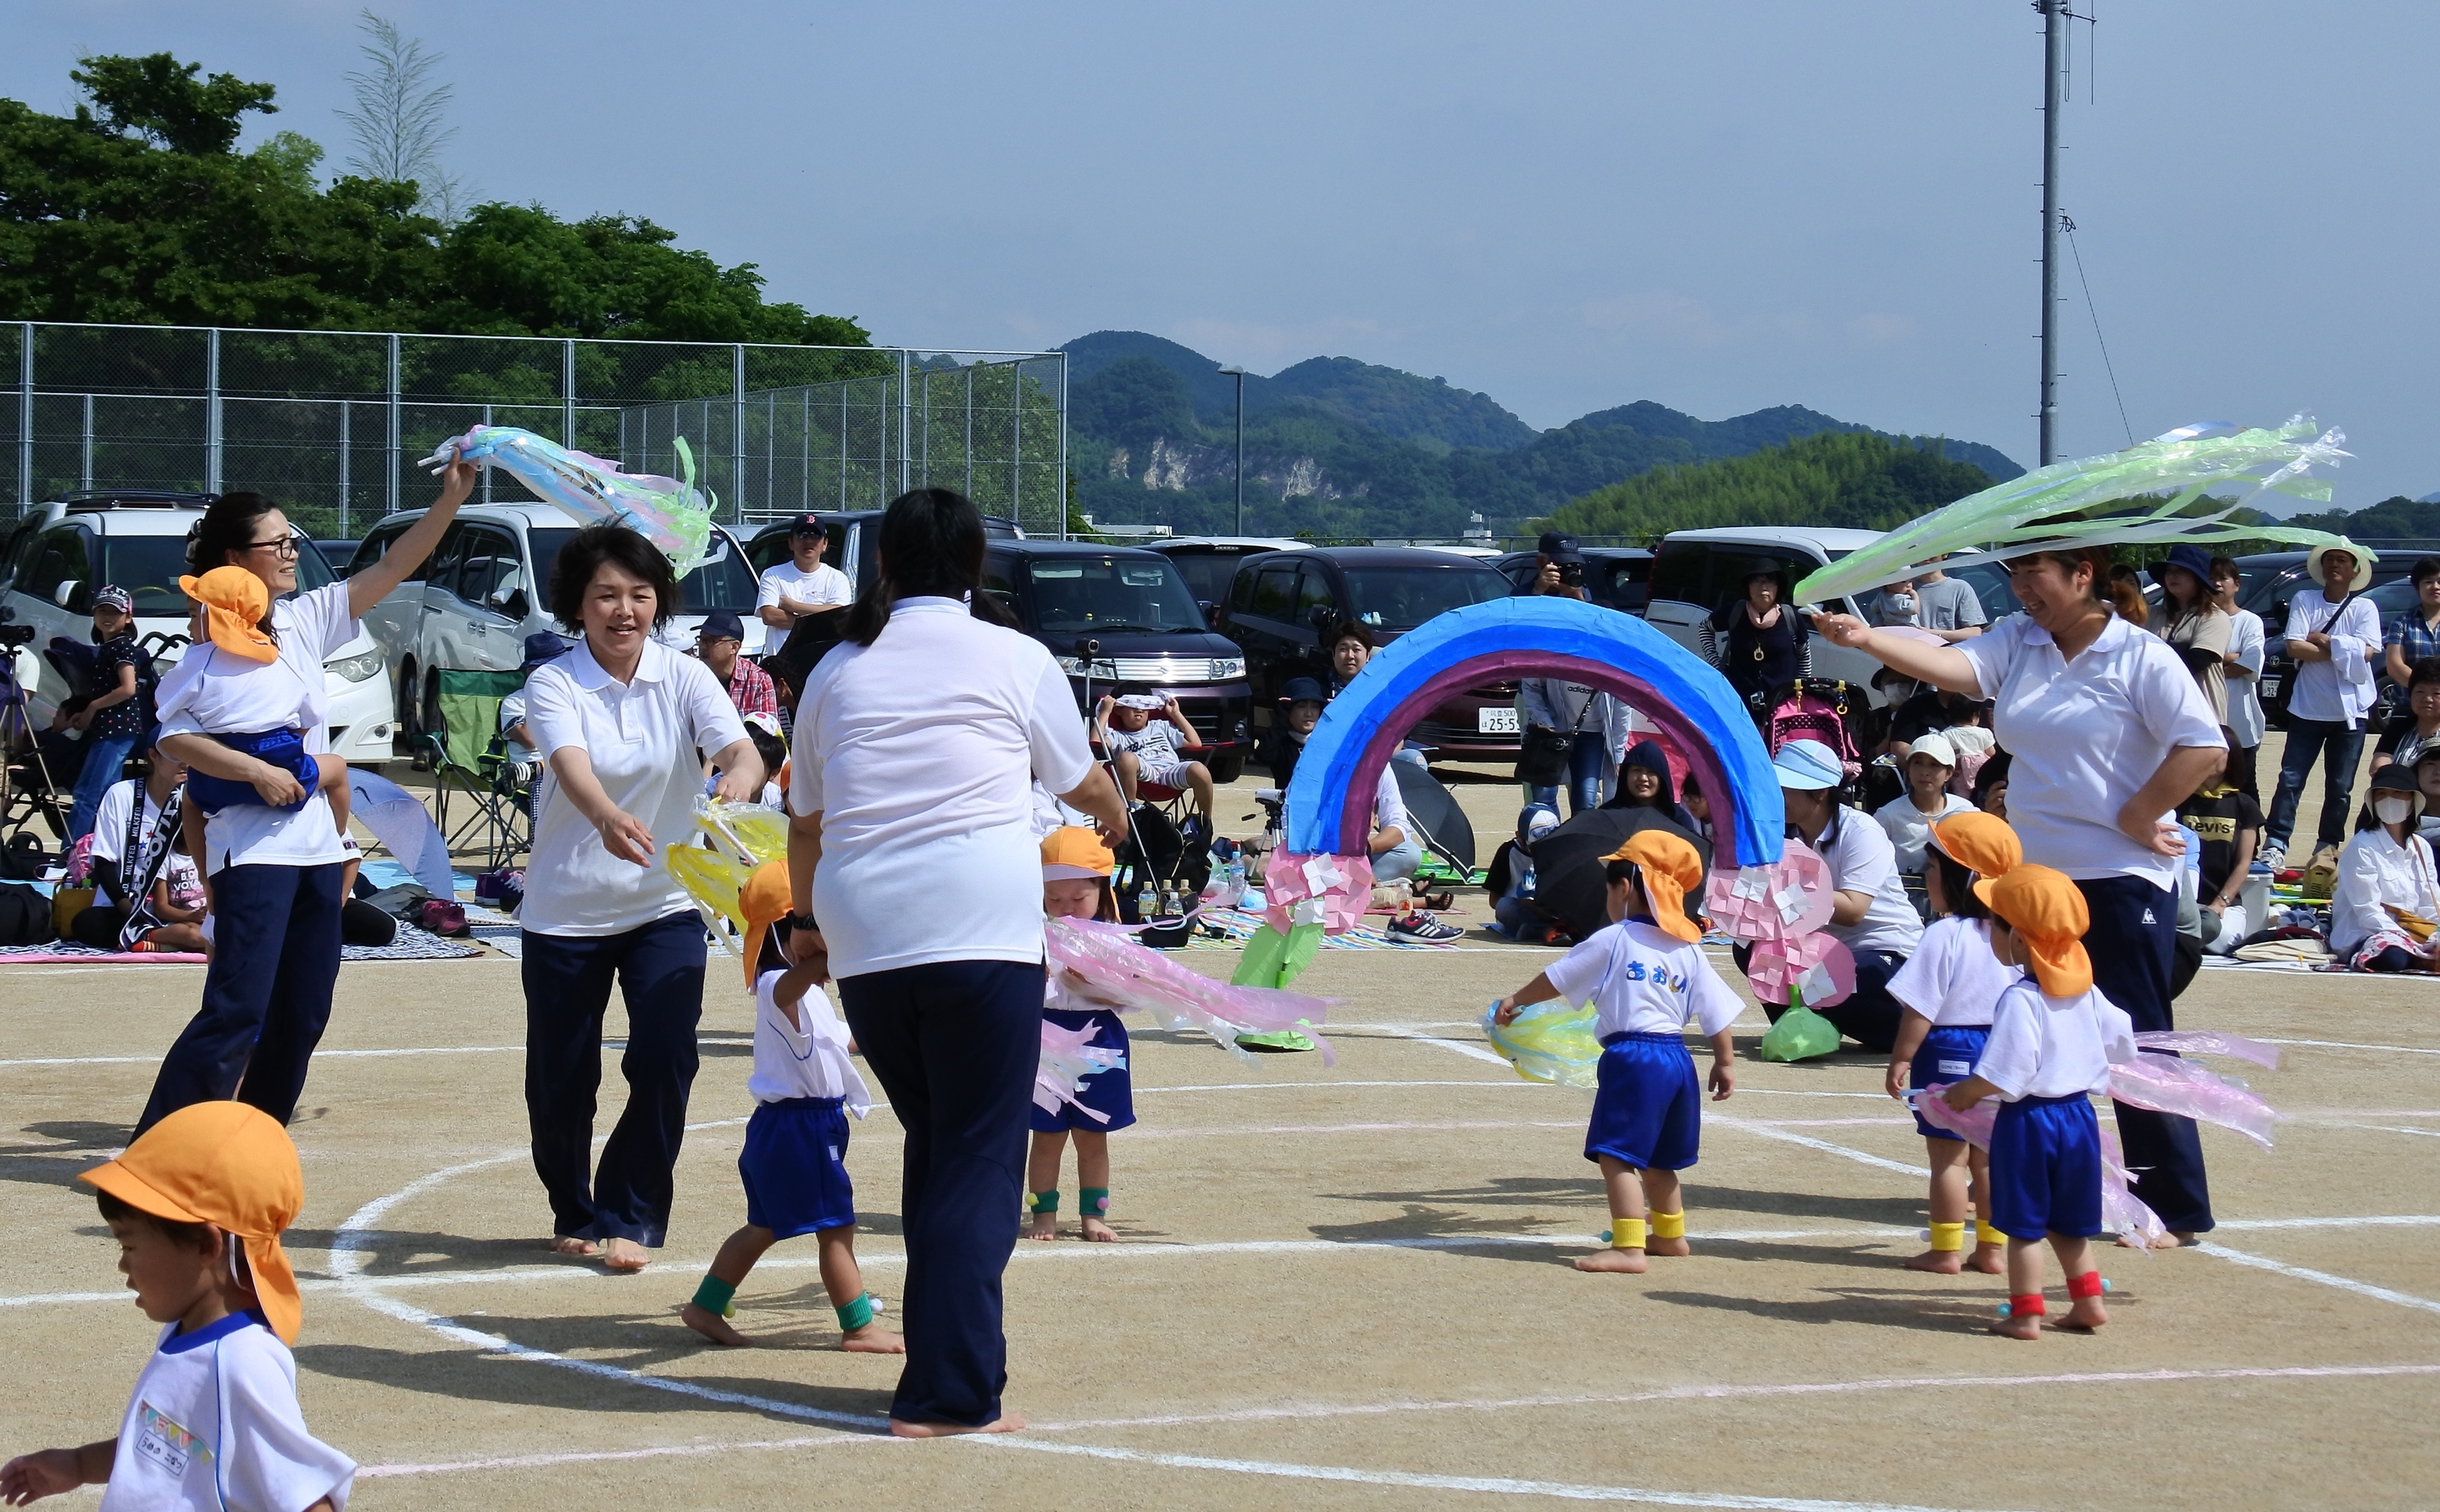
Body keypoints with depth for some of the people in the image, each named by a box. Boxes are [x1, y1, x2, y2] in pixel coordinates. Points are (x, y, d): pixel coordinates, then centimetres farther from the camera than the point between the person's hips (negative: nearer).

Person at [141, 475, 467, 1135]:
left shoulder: (304, 620, 11)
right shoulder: (212, 647, -8)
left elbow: (390, 568, 9)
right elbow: (172, 737, -14)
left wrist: (451, 498, 0)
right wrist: (256, 772, -22)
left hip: (315, 845, 8)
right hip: (254, 850, -8)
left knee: (302, 1014, 10)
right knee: (236, 1012, -16)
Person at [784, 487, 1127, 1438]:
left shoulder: (839, 670, 15)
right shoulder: (1014, 658, 8)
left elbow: (805, 818, 24)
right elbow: (1079, 779, 24)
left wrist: (804, 918, 43)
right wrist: (1116, 817, 47)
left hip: (863, 940, 4)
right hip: (981, 932, -4)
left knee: (934, 1148, 18)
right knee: (978, 1160, -1)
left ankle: (945, 1368, 19)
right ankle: (949, 1395, -8)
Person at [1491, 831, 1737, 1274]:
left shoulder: (1612, 941, -4)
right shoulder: (1687, 949, 9)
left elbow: (1554, 980, 5)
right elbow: (1717, 1013, 11)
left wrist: (1515, 1001, 20)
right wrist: (1725, 1063, 22)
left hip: (1631, 1057, -7)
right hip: (1677, 1059, 7)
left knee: (1617, 1156, -9)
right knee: (1656, 1159, 23)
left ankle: (1628, 1248, -19)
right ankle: (1670, 1235, 37)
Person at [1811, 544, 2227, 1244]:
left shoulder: (2140, 657, -10)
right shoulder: (2017, 641, 6)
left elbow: (2205, 748, -15)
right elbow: (1953, 666, -10)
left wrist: (2137, 816, -13)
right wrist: (1868, 640, -24)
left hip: (2121, 880, -7)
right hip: (2035, 873, 7)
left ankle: (2177, 1209, 3)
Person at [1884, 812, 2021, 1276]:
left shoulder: (1944, 936, -18)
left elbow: (1920, 1010, -18)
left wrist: (1900, 1060, -10)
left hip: (1948, 1053, -7)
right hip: (1998, 1050, 7)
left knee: (1948, 1156, 1)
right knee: (1987, 1157, 13)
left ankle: (1946, 1251, 5)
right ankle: (1992, 1248, 17)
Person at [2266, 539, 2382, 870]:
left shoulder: (2364, 608, 5)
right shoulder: (2304, 602, 4)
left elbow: (2367, 651, -10)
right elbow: (2294, 648, -8)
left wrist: (2324, 641, -10)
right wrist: (2345, 651, -9)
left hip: (2350, 709, 0)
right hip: (2308, 707, 0)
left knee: (2340, 786, 5)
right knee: (2291, 778, -5)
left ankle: (2329, 846, 14)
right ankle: (2275, 845, -5)